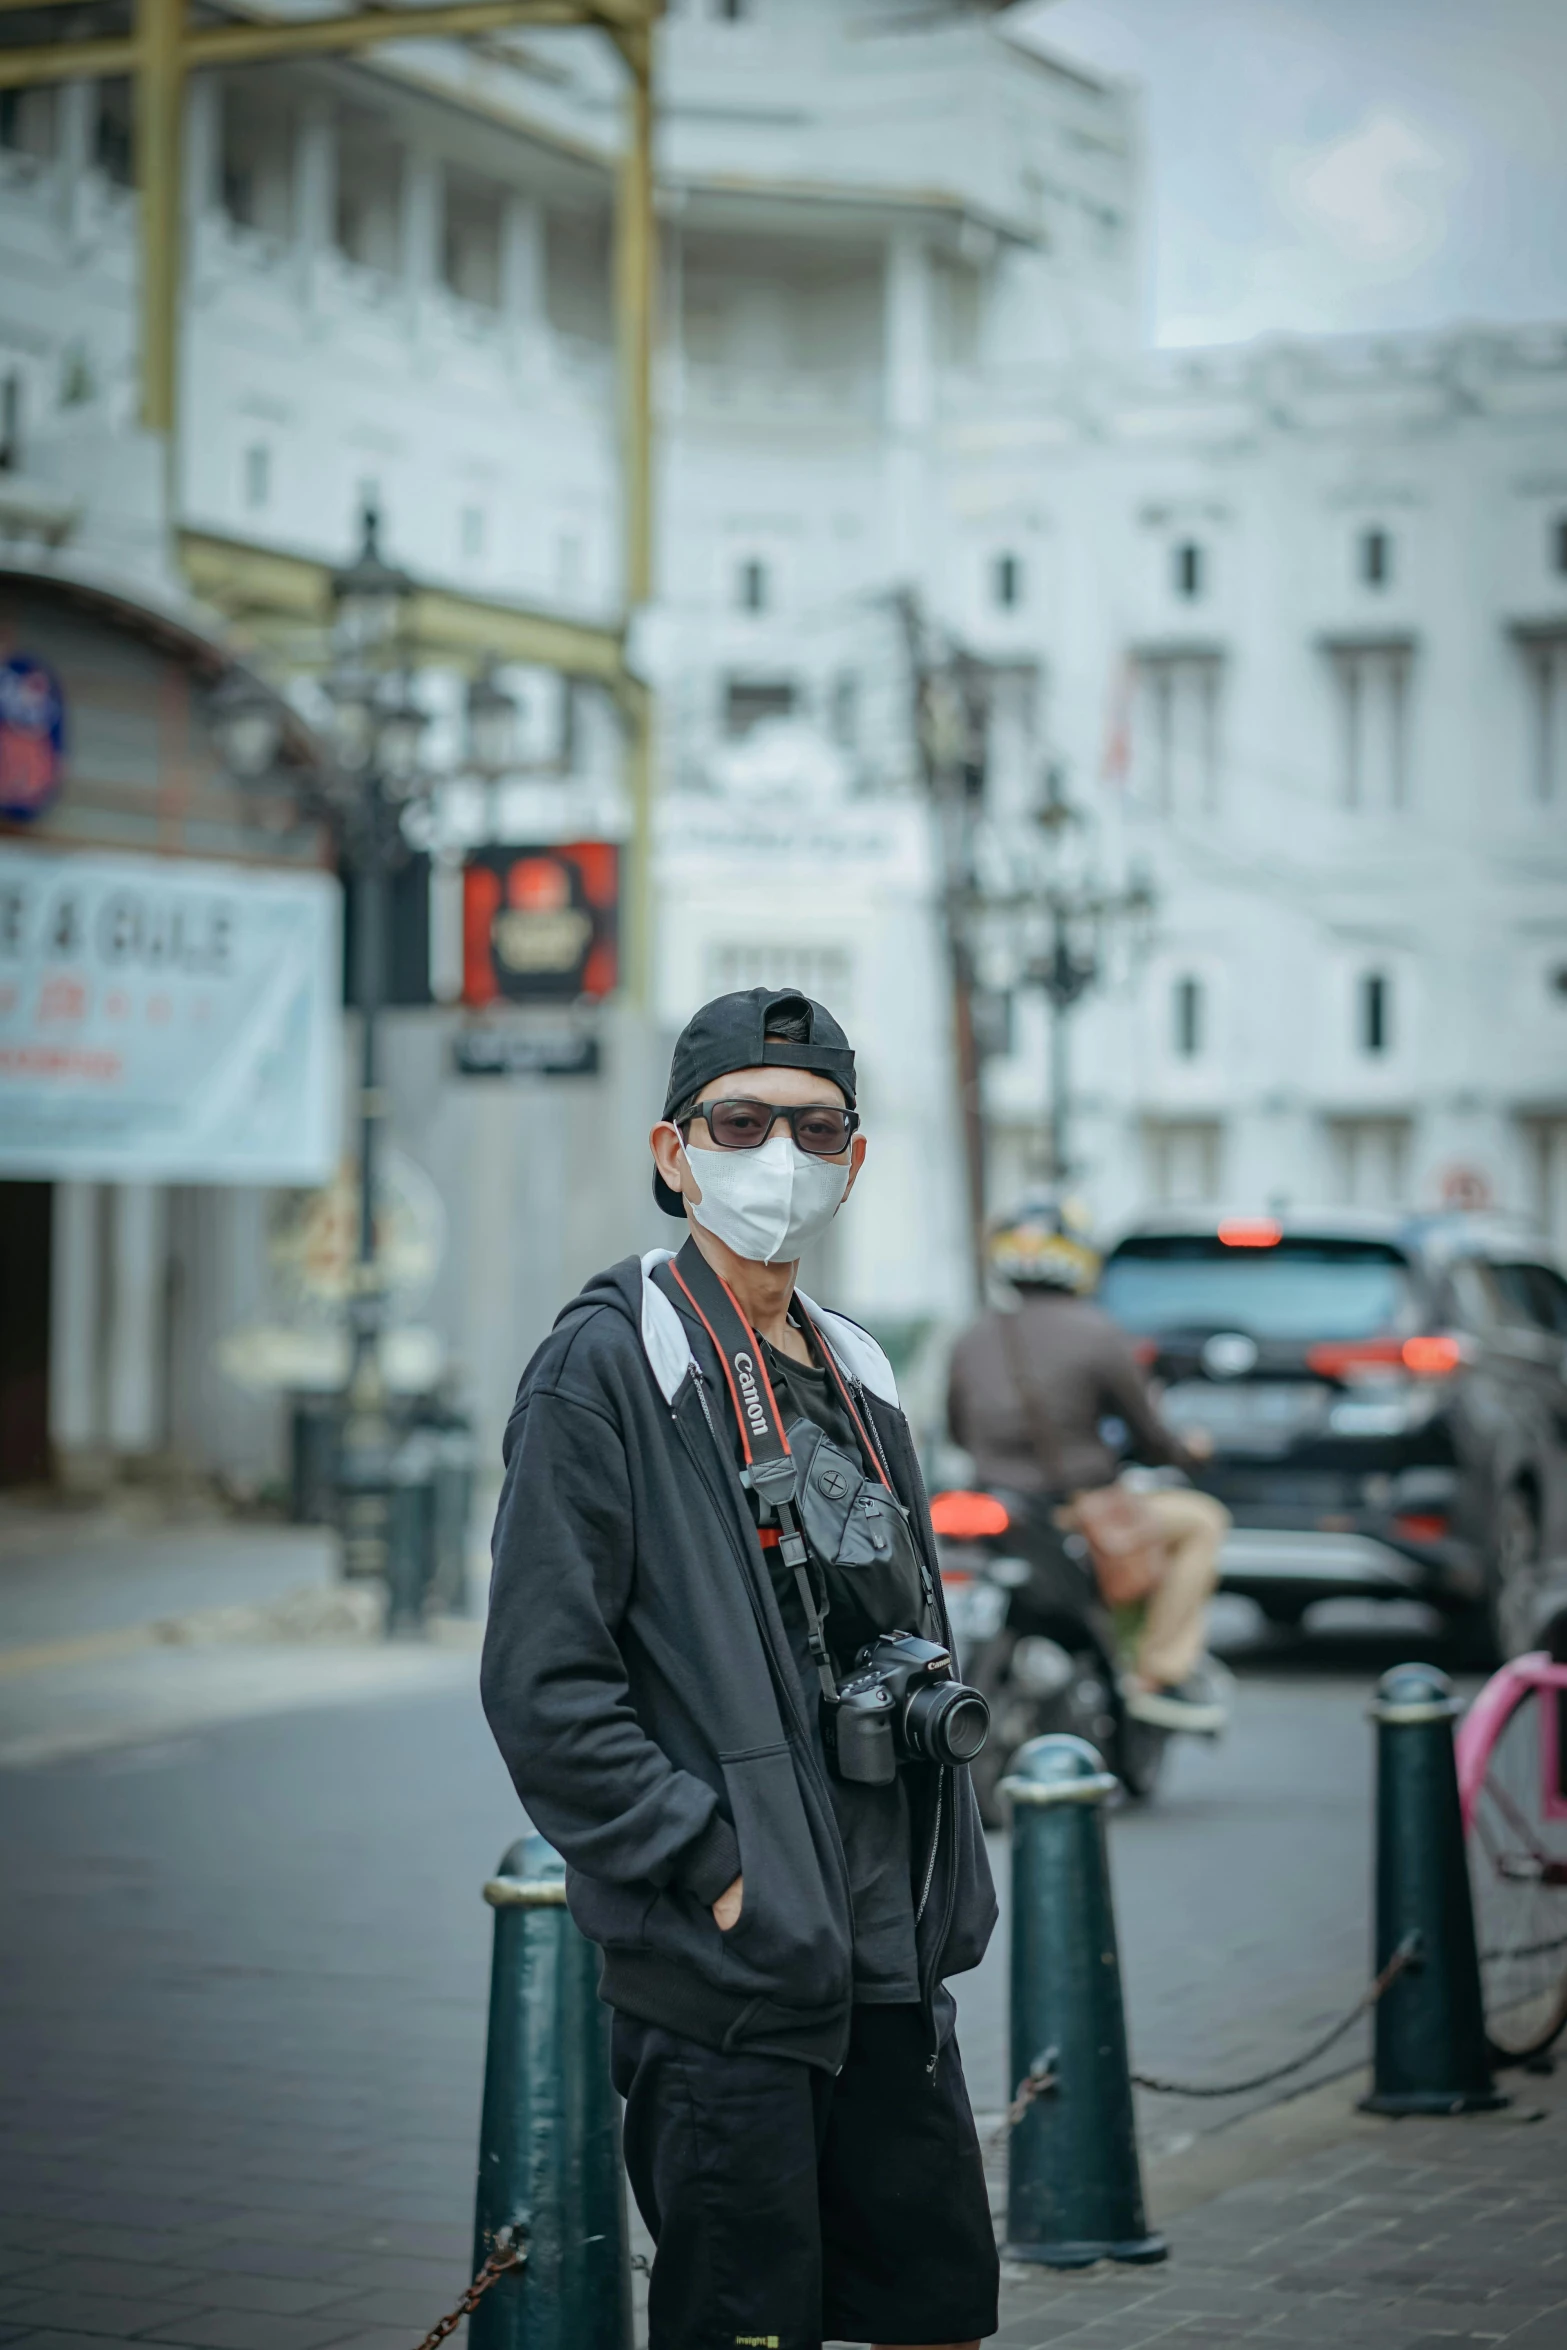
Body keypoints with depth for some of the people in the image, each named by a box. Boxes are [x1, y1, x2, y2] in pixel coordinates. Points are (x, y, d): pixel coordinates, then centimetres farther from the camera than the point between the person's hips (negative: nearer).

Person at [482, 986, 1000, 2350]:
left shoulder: (855, 1380, 15)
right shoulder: (606, 1367, -8)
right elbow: (542, 1686, -14)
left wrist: (946, 1893, 13)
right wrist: (710, 1870, -17)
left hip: (893, 1968, 7)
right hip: (723, 1978, -7)